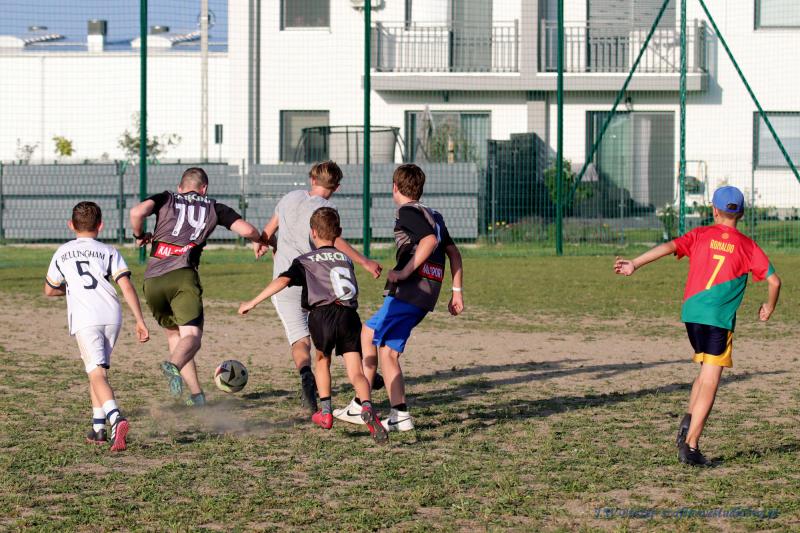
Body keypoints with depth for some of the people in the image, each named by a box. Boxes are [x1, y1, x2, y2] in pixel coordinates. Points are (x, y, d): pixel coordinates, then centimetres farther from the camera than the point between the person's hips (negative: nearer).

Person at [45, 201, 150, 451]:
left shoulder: (62, 253, 17)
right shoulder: (109, 252, 14)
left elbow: (50, 290, 28)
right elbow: (126, 286, 1)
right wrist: (140, 321, 0)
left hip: (84, 318, -2)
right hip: (111, 315, 2)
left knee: (97, 374, -13)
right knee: (98, 370, 20)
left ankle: (116, 418, -38)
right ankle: (98, 428, 18)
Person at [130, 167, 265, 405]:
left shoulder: (166, 199, 19)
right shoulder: (214, 208, 18)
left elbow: (137, 212, -2)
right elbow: (247, 230, 8)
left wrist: (140, 235, 17)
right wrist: (258, 242, 30)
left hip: (152, 280, 3)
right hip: (182, 276, -3)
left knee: (173, 334, 19)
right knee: (192, 335, -12)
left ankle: (196, 394, 12)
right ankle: (173, 365, -46)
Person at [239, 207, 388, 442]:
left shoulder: (305, 261, 13)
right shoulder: (346, 258, 25)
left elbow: (283, 280, -2)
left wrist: (253, 302, -2)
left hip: (322, 315, -2)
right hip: (349, 315, 2)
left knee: (322, 360, 26)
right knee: (356, 372, -3)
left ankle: (325, 412, 24)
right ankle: (366, 408, -31)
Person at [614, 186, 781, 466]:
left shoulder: (700, 235, 8)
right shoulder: (747, 246, 4)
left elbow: (669, 247, -8)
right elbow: (774, 280, -1)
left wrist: (635, 264, -16)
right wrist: (769, 307, 18)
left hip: (691, 313, 4)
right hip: (719, 318, -4)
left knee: (706, 372, 22)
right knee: (709, 383, -3)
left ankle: (688, 422, 3)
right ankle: (690, 446, -10)